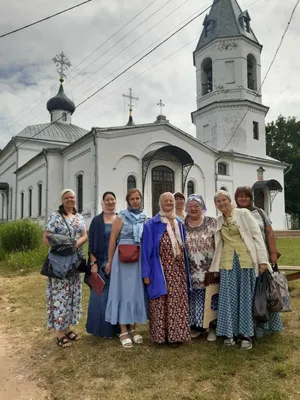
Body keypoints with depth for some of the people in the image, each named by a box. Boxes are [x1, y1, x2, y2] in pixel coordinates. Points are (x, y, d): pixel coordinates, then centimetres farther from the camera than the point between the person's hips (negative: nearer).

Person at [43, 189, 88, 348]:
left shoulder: (79, 217, 11)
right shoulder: (55, 216, -6)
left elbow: (85, 236, 4)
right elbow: (46, 238, -11)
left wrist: (76, 244, -15)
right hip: (60, 261, -6)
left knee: (73, 294, 11)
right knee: (60, 295, -3)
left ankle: (67, 328, 24)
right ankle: (60, 333, 7)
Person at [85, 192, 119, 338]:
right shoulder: (96, 221, 1)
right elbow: (91, 244, -2)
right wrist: (93, 263, -10)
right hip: (102, 263, -2)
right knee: (102, 295, 3)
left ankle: (118, 327, 22)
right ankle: (103, 329, 16)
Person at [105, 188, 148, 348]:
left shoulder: (145, 218, 8)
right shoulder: (121, 217, -3)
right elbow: (112, 240, -3)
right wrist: (109, 261, -4)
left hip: (141, 260, 4)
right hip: (124, 260, -4)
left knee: (137, 292, 10)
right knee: (124, 292, 2)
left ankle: (133, 328, 24)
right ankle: (123, 331, 12)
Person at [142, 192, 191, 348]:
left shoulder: (179, 224, 12)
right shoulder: (151, 224, -4)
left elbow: (184, 247, 16)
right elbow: (147, 250, -6)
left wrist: (186, 270, 11)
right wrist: (146, 273, -11)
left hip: (178, 271, 5)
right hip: (160, 271, -4)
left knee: (177, 302, 7)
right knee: (161, 303, 2)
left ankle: (175, 334, 17)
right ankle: (161, 334, 15)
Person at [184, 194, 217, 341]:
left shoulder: (212, 222, -4)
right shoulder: (182, 225, 4)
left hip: (210, 268, -2)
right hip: (192, 270, 2)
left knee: (211, 297, 4)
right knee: (195, 298, 9)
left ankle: (212, 327, 19)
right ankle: (196, 325, 24)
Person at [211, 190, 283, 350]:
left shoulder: (243, 213, -2)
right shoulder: (218, 220, 11)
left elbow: (257, 235, -6)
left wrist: (262, 259, -12)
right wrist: (215, 266, 8)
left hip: (245, 260, -3)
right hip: (227, 262, 4)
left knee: (245, 296, 3)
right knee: (229, 296, 4)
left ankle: (246, 334, 14)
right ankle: (231, 332, 17)